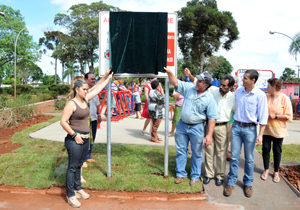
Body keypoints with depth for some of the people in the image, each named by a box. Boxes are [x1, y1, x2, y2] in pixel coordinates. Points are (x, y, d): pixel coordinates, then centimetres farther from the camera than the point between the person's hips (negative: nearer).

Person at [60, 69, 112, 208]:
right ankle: (70, 195, 14)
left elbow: (97, 88, 19)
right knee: (72, 167, 2)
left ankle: (77, 189, 33)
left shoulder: (85, 99, 8)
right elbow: (63, 122, -17)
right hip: (74, 140, -8)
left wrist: (107, 77, 21)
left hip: (85, 139, 8)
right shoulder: (71, 104, -14)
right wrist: (75, 135, -17)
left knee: (79, 165, 19)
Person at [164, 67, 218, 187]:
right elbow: (176, 83, 3)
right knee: (180, 150, 12)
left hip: (197, 127, -3)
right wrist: (169, 72, -15)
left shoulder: (209, 98, -10)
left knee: (197, 153, 9)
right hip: (182, 125, 4)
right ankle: (180, 173, 28)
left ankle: (195, 176, 26)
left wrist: (209, 134, -15)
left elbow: (212, 118, -10)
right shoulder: (189, 88, 0)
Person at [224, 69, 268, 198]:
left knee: (249, 158, 9)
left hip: (250, 129, -3)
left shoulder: (260, 95, -8)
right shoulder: (238, 91, 4)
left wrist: (260, 135, -10)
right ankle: (231, 182, 17)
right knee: (234, 157, 6)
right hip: (236, 126, 3)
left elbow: (263, 116, -6)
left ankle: (248, 183, 26)